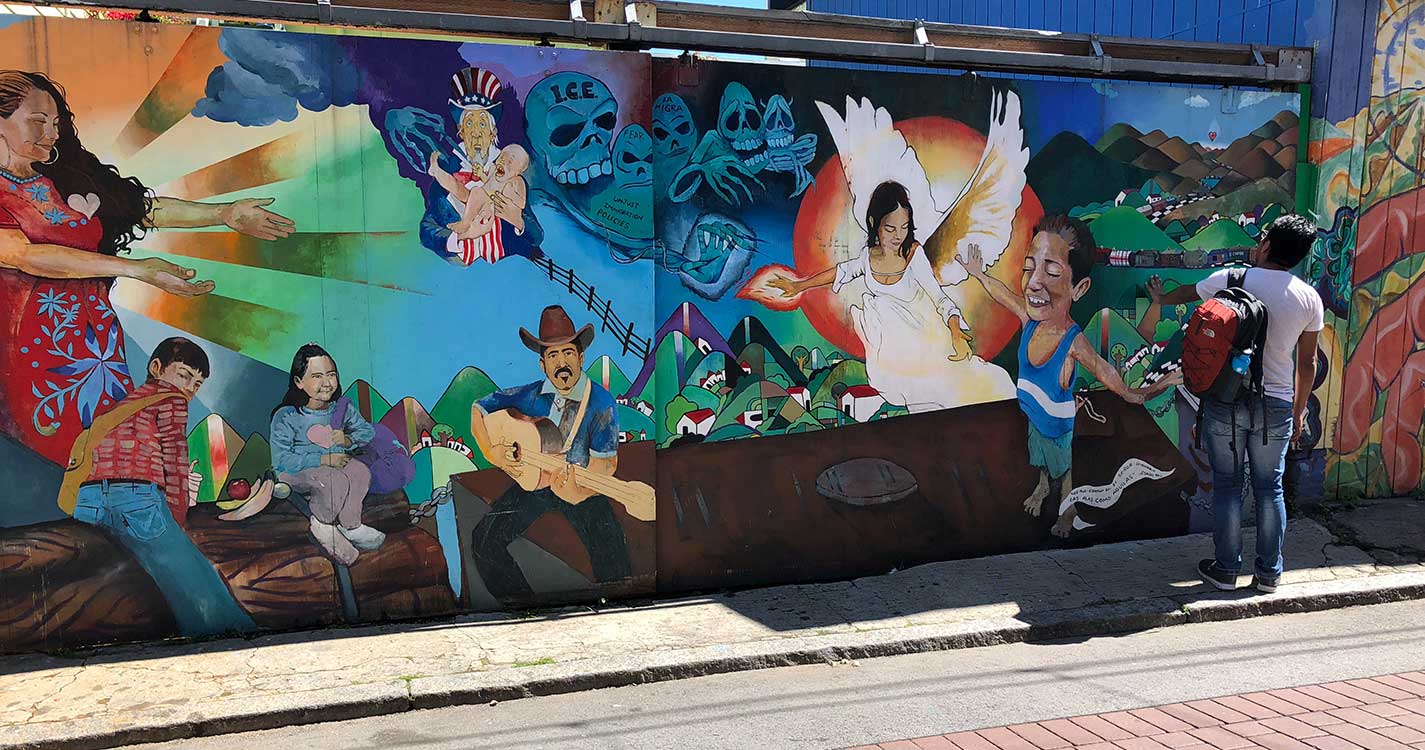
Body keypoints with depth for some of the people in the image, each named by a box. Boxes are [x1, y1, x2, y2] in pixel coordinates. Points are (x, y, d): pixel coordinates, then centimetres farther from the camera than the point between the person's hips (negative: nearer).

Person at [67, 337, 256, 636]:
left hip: (87, 505, 8)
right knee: (203, 599, -11)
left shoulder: (123, 404, 35)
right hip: (136, 501, -8)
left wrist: (179, 482, 27)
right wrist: (176, 527, 6)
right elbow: (175, 463, 4)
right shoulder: (170, 397, 10)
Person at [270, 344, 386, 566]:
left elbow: (369, 431, 9)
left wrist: (349, 440, -15)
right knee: (335, 481, -33)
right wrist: (323, 460, -27)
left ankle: (350, 525, -9)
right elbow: (281, 461, -20)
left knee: (360, 471, -25)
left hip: (335, 463, 5)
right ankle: (322, 525, -6)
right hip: (296, 473, -5)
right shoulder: (286, 417, -15)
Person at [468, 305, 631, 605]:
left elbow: (606, 463, -17)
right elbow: (479, 409, 3)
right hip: (534, 480, 3)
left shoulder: (601, 403, -16)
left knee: (609, 545, -18)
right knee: (487, 538, -8)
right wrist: (492, 452, -9)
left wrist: (577, 491, -33)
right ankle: (514, 598, 15)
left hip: (583, 485, -2)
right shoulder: (531, 395, -8)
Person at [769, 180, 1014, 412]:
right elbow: (842, 271, 15)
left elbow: (940, 298, -19)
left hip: (919, 331, -5)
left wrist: (956, 335, -36)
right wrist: (798, 286, 20)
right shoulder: (868, 255, -7)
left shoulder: (914, 253, -18)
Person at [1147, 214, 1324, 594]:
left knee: (1227, 485, 7)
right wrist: (1299, 411, 18)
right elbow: (1307, 363, 6)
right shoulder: (1310, 298, -1)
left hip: (1225, 401, -2)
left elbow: (1185, 293, 16)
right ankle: (1269, 573, 20)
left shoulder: (1228, 280, -6)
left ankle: (1226, 570, 15)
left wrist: (1160, 298, 39)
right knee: (1269, 489, 11)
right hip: (1276, 406, 2)